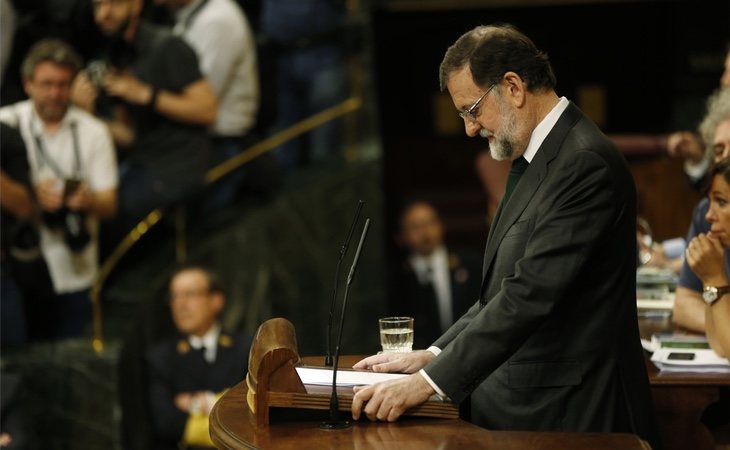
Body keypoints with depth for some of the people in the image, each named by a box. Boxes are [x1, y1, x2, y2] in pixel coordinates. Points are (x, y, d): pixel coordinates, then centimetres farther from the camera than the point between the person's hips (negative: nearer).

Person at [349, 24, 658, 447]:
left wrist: (429, 381, -24)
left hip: (569, 414, -8)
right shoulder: (535, 160, 14)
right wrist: (433, 356, 5)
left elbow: (531, 296, -23)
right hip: (520, 406, 9)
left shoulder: (585, 162, -17)